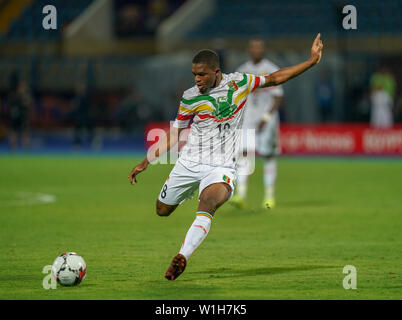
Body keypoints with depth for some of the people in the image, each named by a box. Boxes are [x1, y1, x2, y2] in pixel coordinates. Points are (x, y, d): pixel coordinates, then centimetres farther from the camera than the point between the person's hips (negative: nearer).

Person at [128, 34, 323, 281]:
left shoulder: (240, 82, 1)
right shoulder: (191, 98, 0)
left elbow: (274, 79, 14)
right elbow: (173, 135, 11)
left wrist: (312, 61, 13)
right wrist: (146, 163, 8)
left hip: (222, 166, -2)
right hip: (189, 163, 2)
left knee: (208, 203, -31)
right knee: (162, 211, 5)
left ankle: (183, 257, -48)